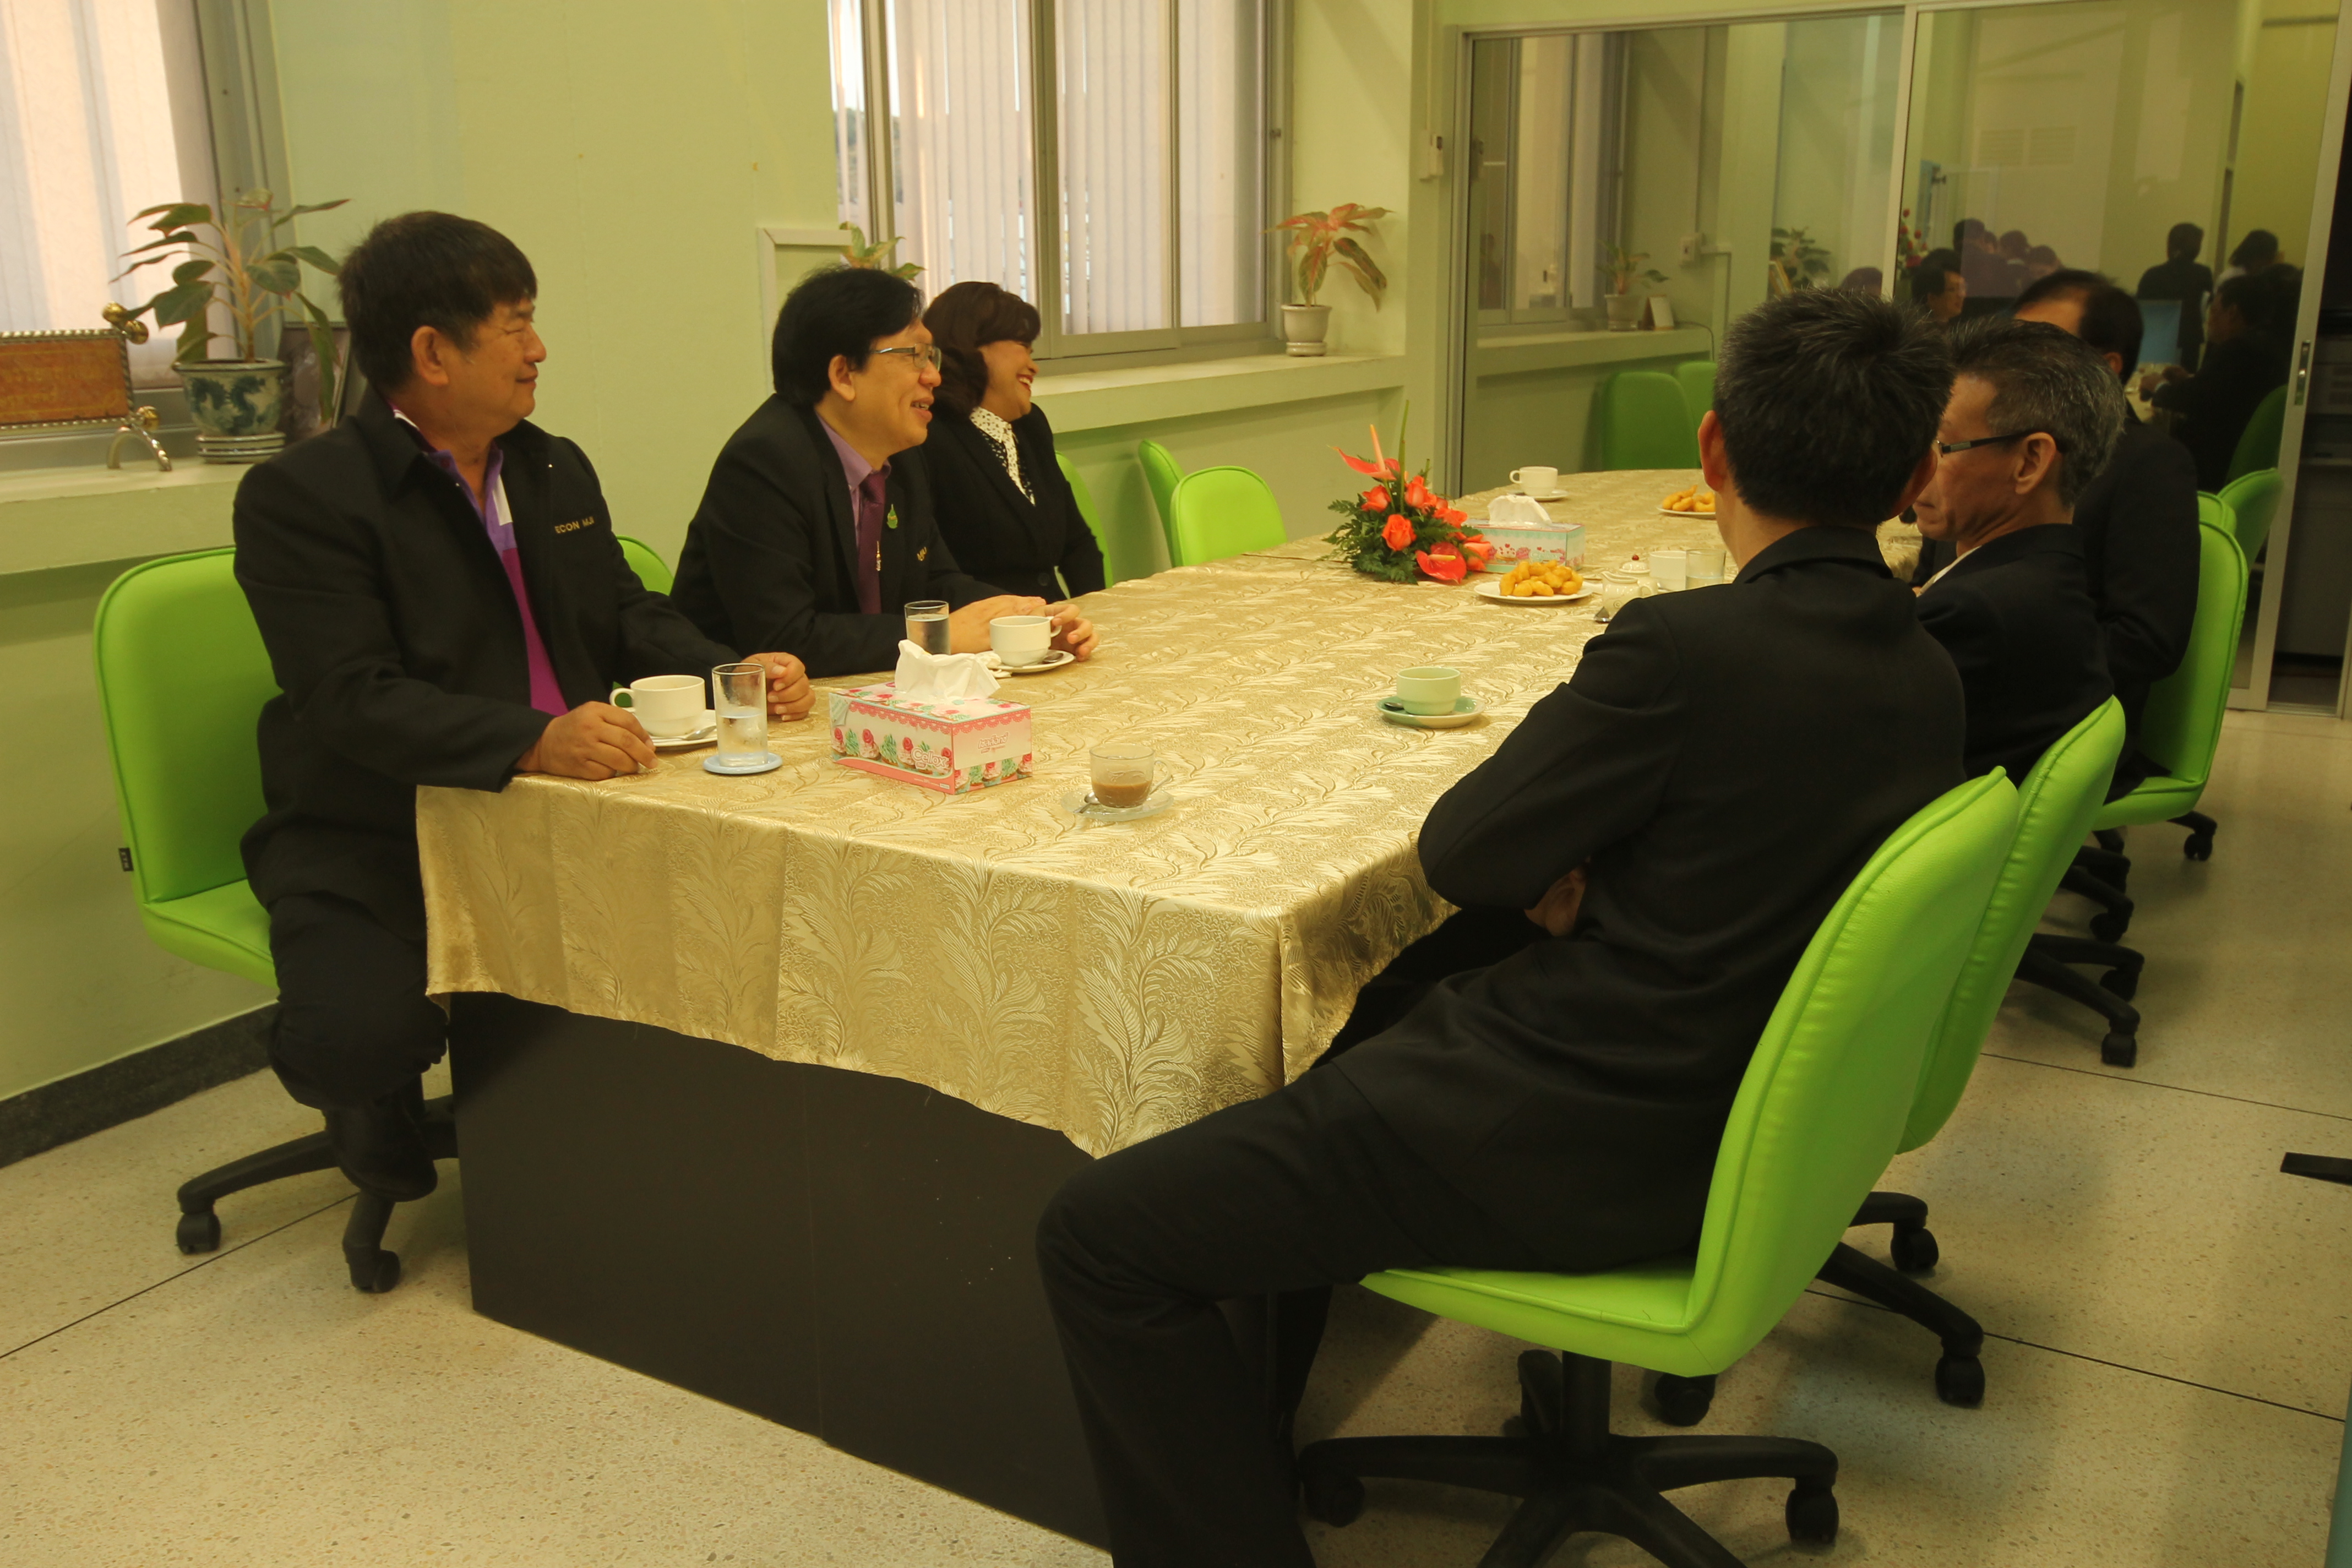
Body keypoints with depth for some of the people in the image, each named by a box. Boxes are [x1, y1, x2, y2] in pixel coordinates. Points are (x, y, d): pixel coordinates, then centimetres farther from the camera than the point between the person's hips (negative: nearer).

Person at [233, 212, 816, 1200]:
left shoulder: (557, 469, 11)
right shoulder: (301, 496, -12)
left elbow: (631, 618, 14)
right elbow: (357, 702, -22)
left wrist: (737, 674, -7)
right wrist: (535, 740, -38)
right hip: (373, 846, -5)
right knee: (362, 1035, -29)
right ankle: (373, 1098, 11)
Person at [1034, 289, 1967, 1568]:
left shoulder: (1684, 646, -23)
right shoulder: (1927, 679, 1)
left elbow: (1462, 855, -12)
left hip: (1570, 1149, -9)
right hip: (1734, 1116, 9)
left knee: (1098, 1236, -5)